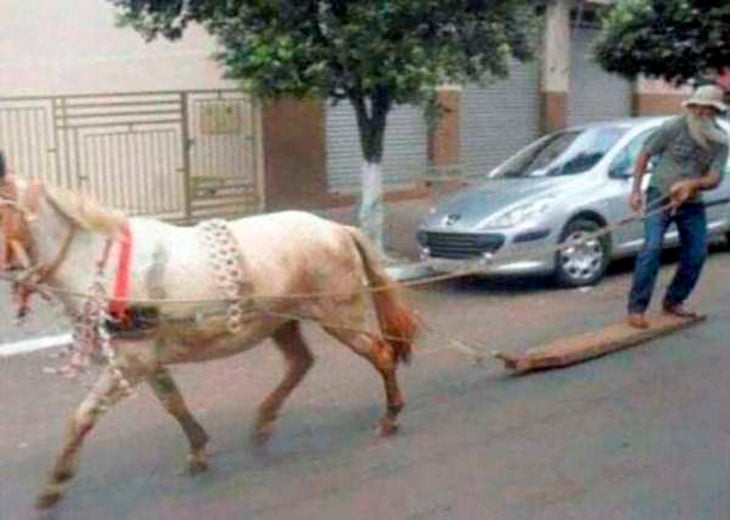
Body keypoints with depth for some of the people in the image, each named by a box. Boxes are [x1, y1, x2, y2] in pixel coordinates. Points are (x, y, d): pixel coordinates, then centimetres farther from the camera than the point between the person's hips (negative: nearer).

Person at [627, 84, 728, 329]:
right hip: (660, 196, -5)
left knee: (697, 253, 6)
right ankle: (637, 308, -15)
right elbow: (644, 154, -4)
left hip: (692, 202, 5)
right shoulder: (674, 127, -14)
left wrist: (691, 184, -30)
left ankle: (673, 302, 24)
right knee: (652, 247, -18)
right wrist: (635, 190, -9)